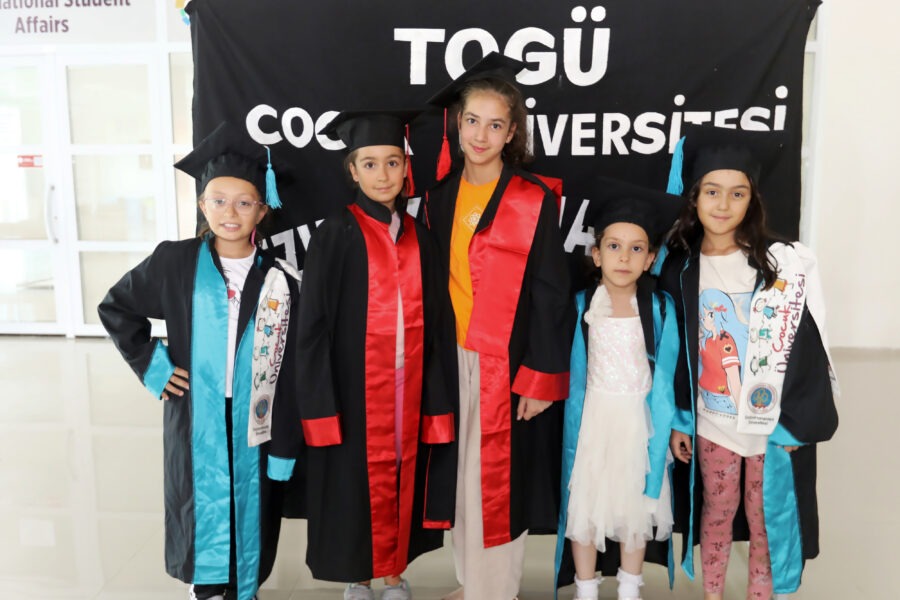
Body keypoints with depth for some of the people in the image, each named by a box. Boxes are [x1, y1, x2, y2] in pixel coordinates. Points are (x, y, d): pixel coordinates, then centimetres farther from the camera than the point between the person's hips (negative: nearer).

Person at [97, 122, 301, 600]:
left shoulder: (278, 279, -4)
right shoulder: (174, 263, -4)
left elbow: (288, 367, 0)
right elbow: (114, 308, 9)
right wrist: (150, 364, 0)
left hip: (253, 422, 0)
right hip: (194, 420, 0)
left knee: (250, 510, 10)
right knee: (201, 507, 8)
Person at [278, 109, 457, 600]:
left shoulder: (418, 237, 5)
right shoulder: (335, 234, -7)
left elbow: (436, 323, 6)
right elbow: (313, 324, -8)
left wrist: (439, 396, 2)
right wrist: (321, 405, -12)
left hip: (407, 385, 4)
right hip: (355, 385, -3)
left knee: (401, 478, 14)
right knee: (358, 480, 8)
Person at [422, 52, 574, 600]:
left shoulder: (535, 200, -11)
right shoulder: (442, 196, 5)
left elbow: (551, 296, -11)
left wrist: (540, 381, -13)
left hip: (507, 365, -5)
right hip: (454, 361, 6)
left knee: (498, 483, 5)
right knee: (463, 478, 17)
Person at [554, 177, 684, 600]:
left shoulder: (661, 308, -7)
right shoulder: (581, 306, -7)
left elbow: (666, 374, -2)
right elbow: (573, 374, -2)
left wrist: (666, 426, -3)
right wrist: (573, 431, -3)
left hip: (639, 420, 1)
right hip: (593, 419, 0)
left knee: (635, 507, 15)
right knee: (584, 506, 8)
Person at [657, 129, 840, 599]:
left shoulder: (787, 264, -11)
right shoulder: (679, 269, -2)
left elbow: (808, 345, -8)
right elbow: (674, 351, 4)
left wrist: (797, 421, -9)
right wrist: (678, 419, 4)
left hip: (775, 421, -2)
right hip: (711, 419, 2)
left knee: (766, 519, 11)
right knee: (716, 513, 16)